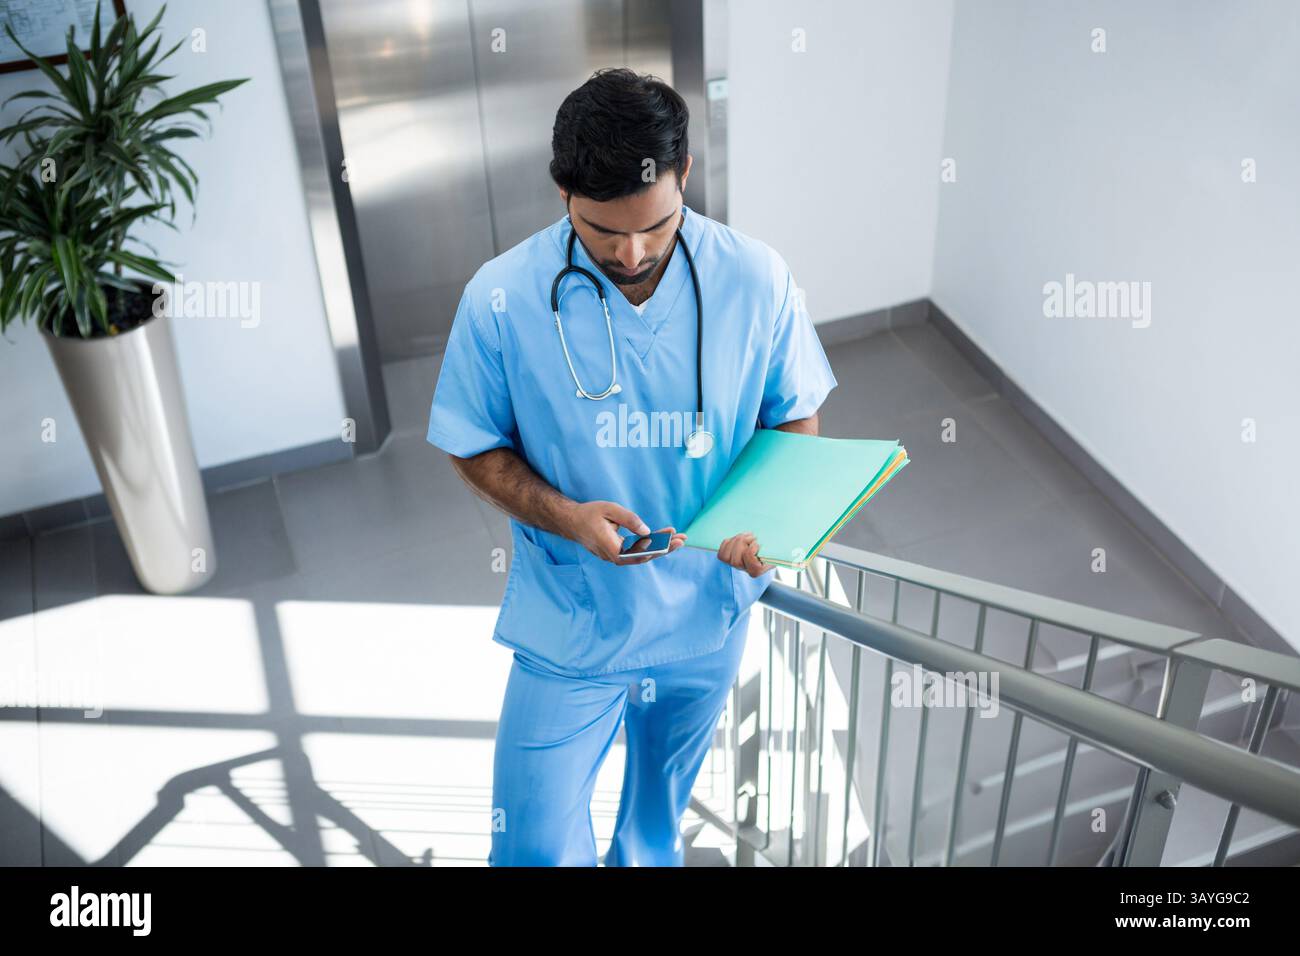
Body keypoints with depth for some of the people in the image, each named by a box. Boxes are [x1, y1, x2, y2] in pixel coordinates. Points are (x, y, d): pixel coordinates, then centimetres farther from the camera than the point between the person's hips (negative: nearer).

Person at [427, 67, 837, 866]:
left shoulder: (756, 280, -15)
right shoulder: (502, 298, -19)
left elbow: (797, 418, -2)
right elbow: (477, 447, -7)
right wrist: (566, 517, -25)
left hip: (708, 615, 2)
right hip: (570, 623, -2)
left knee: (662, 817, 26)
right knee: (536, 845, 5)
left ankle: (646, 855, 58)